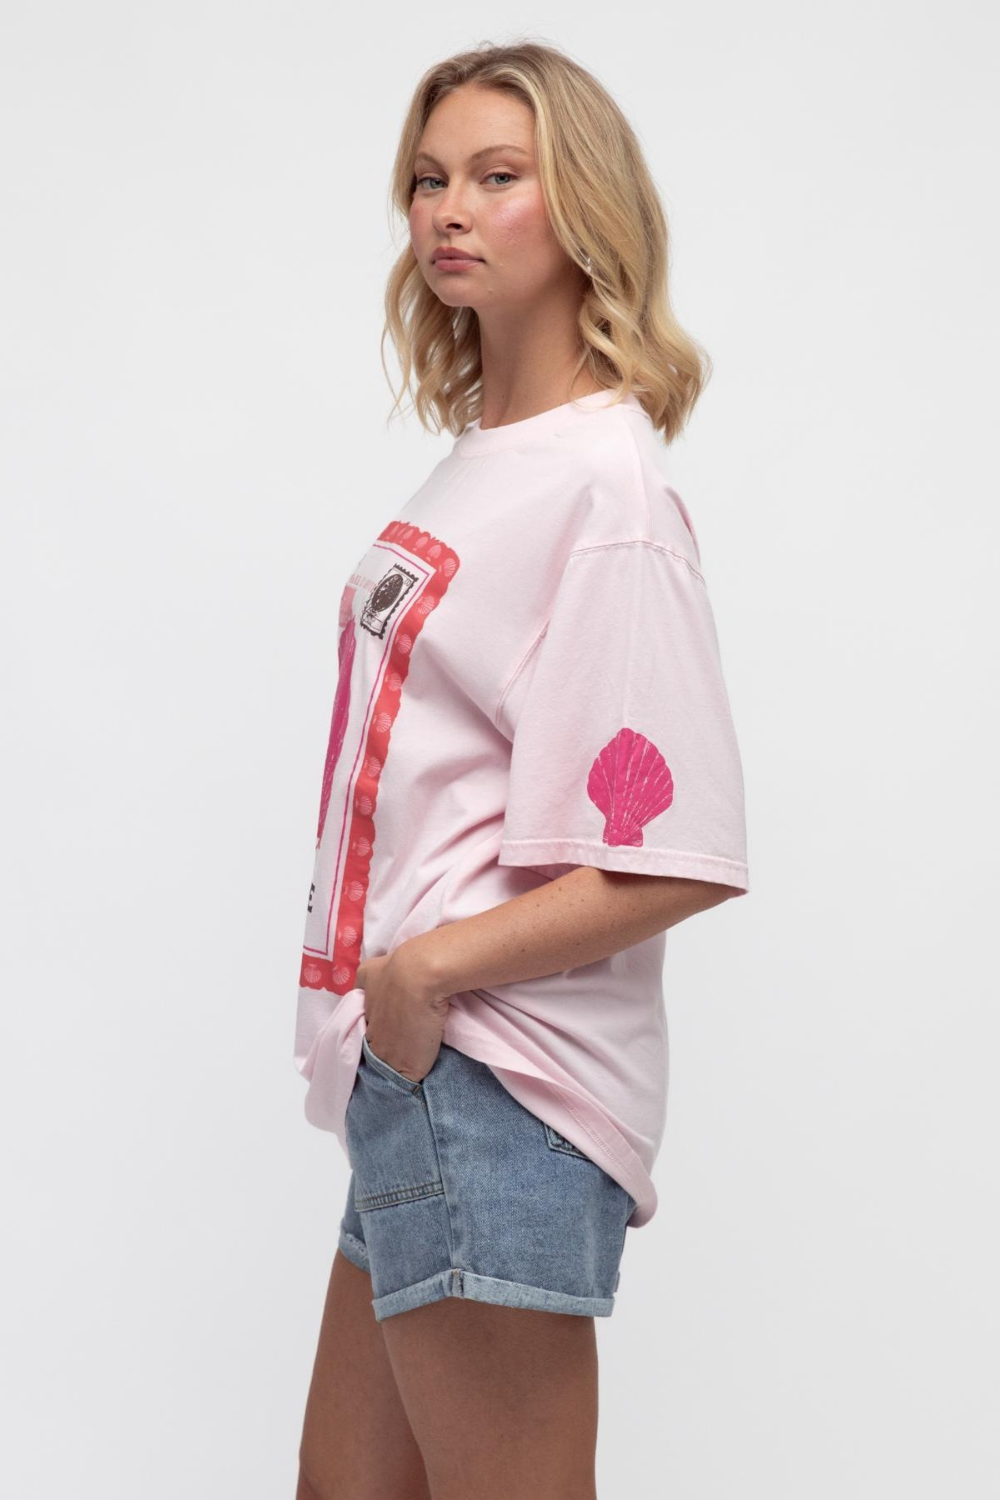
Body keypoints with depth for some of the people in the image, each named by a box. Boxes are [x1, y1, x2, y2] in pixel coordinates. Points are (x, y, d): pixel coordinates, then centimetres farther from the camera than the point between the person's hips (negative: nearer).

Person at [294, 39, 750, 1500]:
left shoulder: (606, 487, -15)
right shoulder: (476, 460, 11)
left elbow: (680, 860, -22)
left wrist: (433, 969, -17)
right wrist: (379, 998, 9)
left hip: (496, 1088, -9)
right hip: (412, 1066, 9)